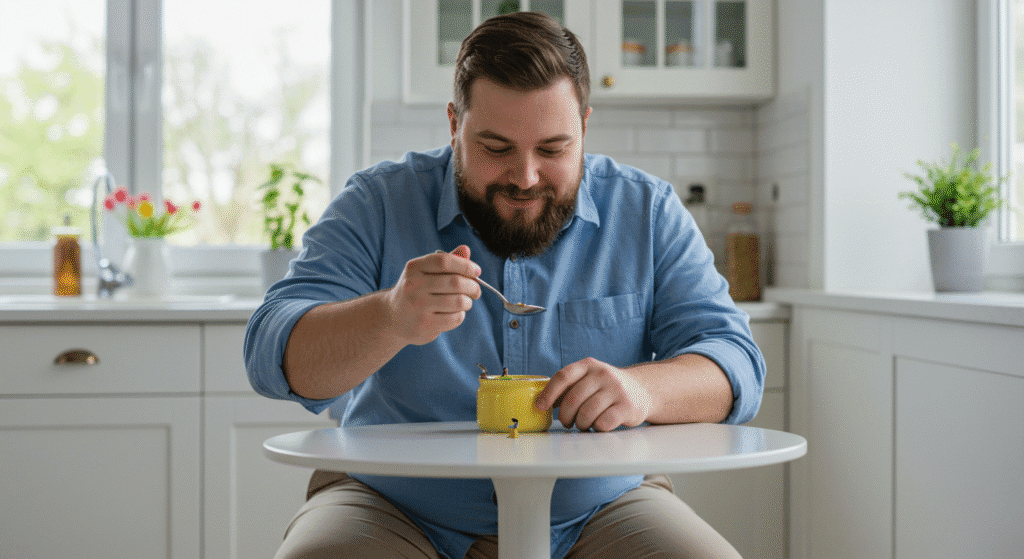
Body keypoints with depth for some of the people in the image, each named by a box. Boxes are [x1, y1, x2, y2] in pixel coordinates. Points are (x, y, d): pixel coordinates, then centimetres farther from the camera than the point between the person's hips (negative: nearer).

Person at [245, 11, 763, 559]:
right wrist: (390, 319, -31)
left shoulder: (649, 212, 2)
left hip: (596, 508, 2)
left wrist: (642, 388, -27)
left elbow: (734, 364, -4)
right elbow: (274, 357, -10)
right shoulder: (378, 204, -3)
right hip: (396, 509, -1)